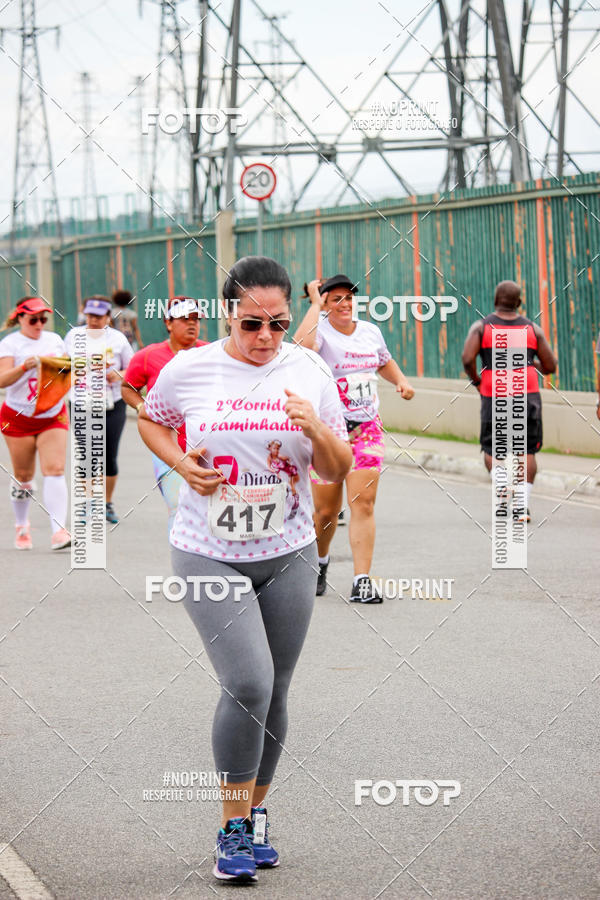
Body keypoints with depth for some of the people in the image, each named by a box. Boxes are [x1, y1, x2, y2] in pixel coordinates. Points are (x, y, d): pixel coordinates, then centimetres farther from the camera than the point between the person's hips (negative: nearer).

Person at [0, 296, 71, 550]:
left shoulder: (54, 340, 8)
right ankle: (22, 527, 28)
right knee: (23, 475, 6)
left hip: (53, 416, 2)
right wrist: (23, 367, -35)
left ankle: (59, 531, -20)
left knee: (54, 470, -12)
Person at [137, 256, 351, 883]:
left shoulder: (308, 373, 0)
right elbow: (149, 420, 15)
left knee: (273, 693, 9)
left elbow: (336, 471, 5)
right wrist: (182, 464, -4)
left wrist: (317, 431, -17)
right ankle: (233, 829, -1)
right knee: (249, 684, -17)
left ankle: (254, 817, 28)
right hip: (208, 555, -3)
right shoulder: (187, 370, -5)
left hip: (287, 555, 3)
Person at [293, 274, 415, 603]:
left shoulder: (370, 332, 9)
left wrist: (401, 381, 10)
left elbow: (385, 362, 30)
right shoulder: (320, 331, -9)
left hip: (366, 429, 3)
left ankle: (362, 582, -11)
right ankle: (319, 563, 35)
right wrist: (315, 303, -24)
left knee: (363, 503, -10)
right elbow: (300, 345, -35)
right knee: (326, 510, 5)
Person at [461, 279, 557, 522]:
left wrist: (475, 380, 4)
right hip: (528, 394, 1)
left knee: (491, 449, 16)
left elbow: (467, 358, -15)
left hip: (494, 398, -1)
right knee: (527, 451, 8)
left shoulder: (481, 327, 0)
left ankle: (500, 480, -13)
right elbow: (550, 367, 5)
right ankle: (522, 506, -1)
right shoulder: (532, 329, 4)